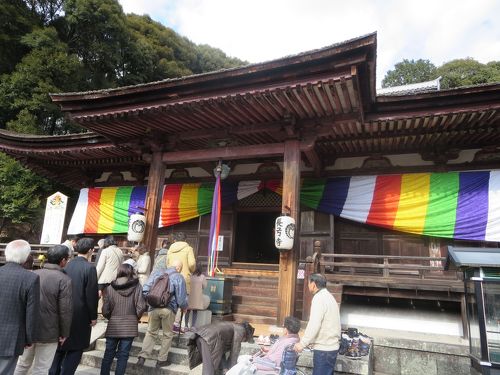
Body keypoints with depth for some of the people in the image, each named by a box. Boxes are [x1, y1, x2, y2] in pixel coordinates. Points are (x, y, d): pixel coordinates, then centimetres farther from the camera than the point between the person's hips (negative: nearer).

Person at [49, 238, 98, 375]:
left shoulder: (67, 265, 1)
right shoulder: (89, 268, -17)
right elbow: (91, 295, -16)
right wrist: (93, 316, -5)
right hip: (80, 315, -6)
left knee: (60, 347, 20)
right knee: (76, 348, 7)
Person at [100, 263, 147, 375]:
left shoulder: (110, 288, -3)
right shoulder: (136, 287, -6)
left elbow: (105, 310, -3)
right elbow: (141, 307, -10)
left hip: (113, 326, 1)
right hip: (130, 326, -1)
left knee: (109, 353, 15)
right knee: (123, 355, 8)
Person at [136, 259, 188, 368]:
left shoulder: (157, 273, 7)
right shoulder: (179, 278, -3)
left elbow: (145, 290, 2)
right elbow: (181, 298, -5)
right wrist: (184, 307, 15)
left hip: (154, 308, 3)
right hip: (169, 310, -3)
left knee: (151, 332, 19)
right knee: (167, 335, 15)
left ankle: (142, 356, 11)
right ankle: (162, 360, 21)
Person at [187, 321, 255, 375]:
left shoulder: (231, 327, 34)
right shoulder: (241, 330, 12)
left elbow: (222, 348, 33)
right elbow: (235, 350, 8)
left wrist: (224, 367, 30)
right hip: (209, 338, -9)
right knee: (209, 366, -7)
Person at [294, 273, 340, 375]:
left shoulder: (319, 298, -15)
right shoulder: (328, 297, 16)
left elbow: (314, 324, -23)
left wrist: (302, 343, -18)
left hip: (324, 348, -10)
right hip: (331, 345, 10)